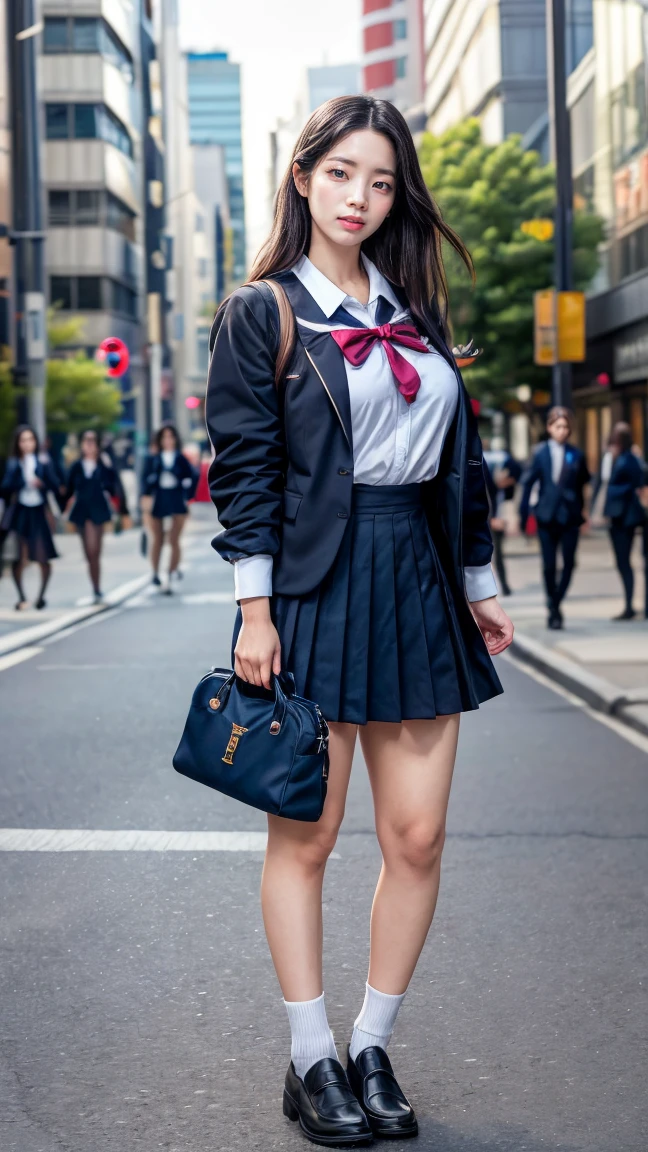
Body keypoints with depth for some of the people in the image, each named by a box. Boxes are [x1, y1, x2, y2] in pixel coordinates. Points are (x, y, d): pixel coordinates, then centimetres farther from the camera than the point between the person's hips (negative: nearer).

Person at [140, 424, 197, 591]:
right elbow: (146, 478, -5)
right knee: (158, 539, 9)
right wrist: (146, 496, -19)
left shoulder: (180, 459, 2)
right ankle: (155, 573, 23)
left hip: (177, 502, 0)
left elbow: (193, 477, 6)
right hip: (157, 501, 1)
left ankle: (171, 576, -1)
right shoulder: (152, 458, 1)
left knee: (174, 540, -6)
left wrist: (187, 495, 0)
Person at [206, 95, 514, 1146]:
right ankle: (311, 1060, 13)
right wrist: (254, 610, -11)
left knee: (417, 833, 2)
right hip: (315, 582, -5)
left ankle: (373, 1049, 17)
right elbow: (243, 467, -5)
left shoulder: (413, 308, 16)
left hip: (417, 583, 5)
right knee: (305, 833, 1)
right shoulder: (260, 311, 0)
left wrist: (478, 585, 17)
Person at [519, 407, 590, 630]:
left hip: (570, 517, 1)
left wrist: (582, 512, 3)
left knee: (569, 563, -4)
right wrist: (524, 515, -1)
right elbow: (527, 483, 1)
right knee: (549, 565, 2)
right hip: (547, 517, -1)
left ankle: (555, 605, 8)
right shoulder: (541, 453, 0)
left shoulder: (576, 455, 3)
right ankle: (553, 608, 19)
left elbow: (583, 484, 8)